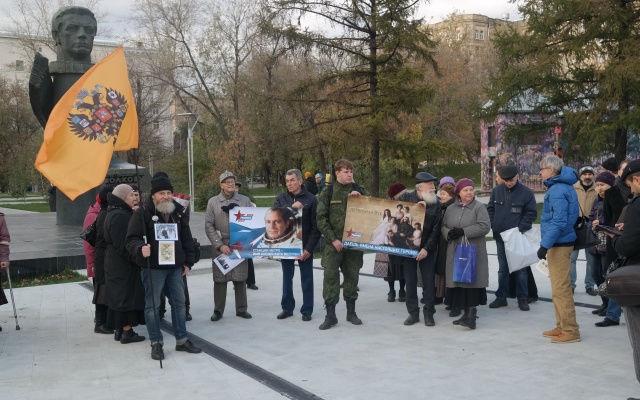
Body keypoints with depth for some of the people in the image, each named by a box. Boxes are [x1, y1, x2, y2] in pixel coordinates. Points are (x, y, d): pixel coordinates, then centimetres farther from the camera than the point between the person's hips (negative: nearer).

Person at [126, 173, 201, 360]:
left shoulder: (179, 212, 7)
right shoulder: (142, 213, -10)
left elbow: (187, 239, 14)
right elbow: (131, 239, -13)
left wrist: (188, 261, 11)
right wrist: (141, 248, -33)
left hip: (175, 267, 5)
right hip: (153, 267, -5)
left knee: (179, 303, 11)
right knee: (152, 305, 2)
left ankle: (182, 340, 23)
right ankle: (156, 343, 14)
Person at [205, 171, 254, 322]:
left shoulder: (245, 200, 4)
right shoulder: (213, 202, 1)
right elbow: (209, 226, -2)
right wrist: (220, 245, -10)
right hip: (220, 245, -1)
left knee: (240, 278, 6)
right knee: (220, 279, 4)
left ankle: (241, 309, 17)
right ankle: (218, 310, 14)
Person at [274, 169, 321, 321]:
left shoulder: (311, 199, -5)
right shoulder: (281, 199, 4)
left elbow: (316, 226, -6)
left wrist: (309, 247, -12)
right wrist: (291, 207, -21)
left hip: (304, 246, -3)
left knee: (306, 278, 5)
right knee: (287, 277, 11)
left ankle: (307, 310, 13)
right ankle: (287, 308, 22)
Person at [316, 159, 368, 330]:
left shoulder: (357, 190, 7)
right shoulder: (328, 192, -1)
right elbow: (321, 218, -5)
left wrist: (360, 197, -9)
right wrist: (332, 239, -12)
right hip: (333, 241, -3)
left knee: (352, 276, 9)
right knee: (330, 276, -5)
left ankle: (351, 312, 22)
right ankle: (330, 315, 4)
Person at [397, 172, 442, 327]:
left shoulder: (436, 203, -2)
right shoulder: (406, 198, -1)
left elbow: (436, 229, -5)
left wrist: (427, 248, -13)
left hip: (427, 249, 0)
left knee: (429, 282, 1)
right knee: (410, 281, 6)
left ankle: (429, 313, 13)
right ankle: (413, 313, 16)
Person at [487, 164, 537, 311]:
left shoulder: (526, 193, -6)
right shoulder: (496, 191, 5)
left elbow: (531, 213, -7)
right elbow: (490, 209, 11)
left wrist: (521, 229, -16)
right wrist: (492, 225, -1)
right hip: (500, 237, 4)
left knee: (520, 269, 4)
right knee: (502, 269, 12)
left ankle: (522, 298, 12)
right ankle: (501, 297, 20)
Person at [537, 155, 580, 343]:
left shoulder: (557, 190, -17)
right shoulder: (564, 186, 14)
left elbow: (559, 221, -24)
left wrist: (545, 245, -22)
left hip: (559, 244, -10)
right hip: (562, 242, 10)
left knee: (561, 289, -6)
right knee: (559, 287, 16)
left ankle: (570, 331, 0)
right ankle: (562, 327, 24)